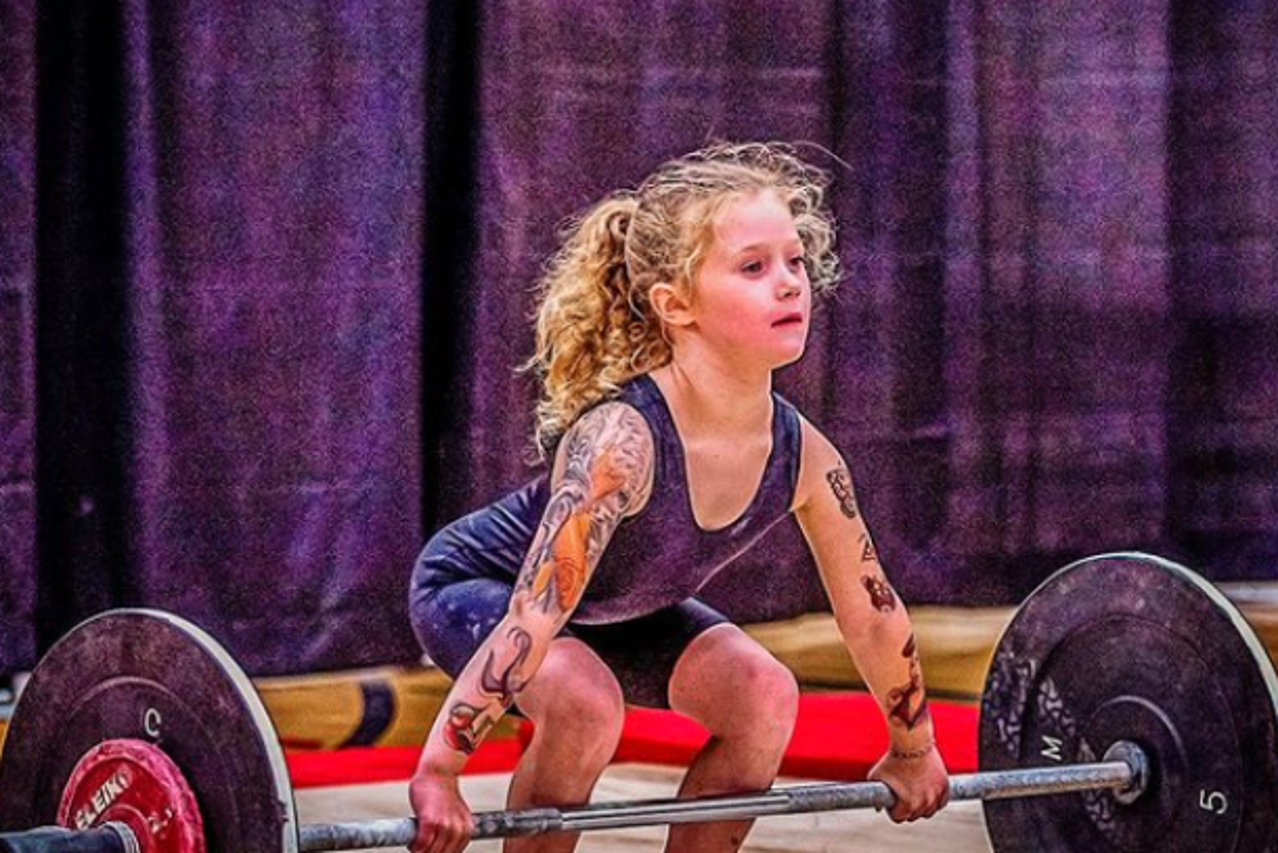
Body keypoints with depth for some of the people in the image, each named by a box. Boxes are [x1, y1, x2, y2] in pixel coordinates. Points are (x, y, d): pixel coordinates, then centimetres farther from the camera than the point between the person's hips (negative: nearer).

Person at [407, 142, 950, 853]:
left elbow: (872, 612, -5)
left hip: (620, 608, 7)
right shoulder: (620, 439, -40)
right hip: (475, 586, -7)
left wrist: (913, 750, 6)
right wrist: (438, 777, -44)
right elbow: (532, 620, -43)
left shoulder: (802, 455, -20)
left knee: (764, 693, -10)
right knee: (585, 699, -32)